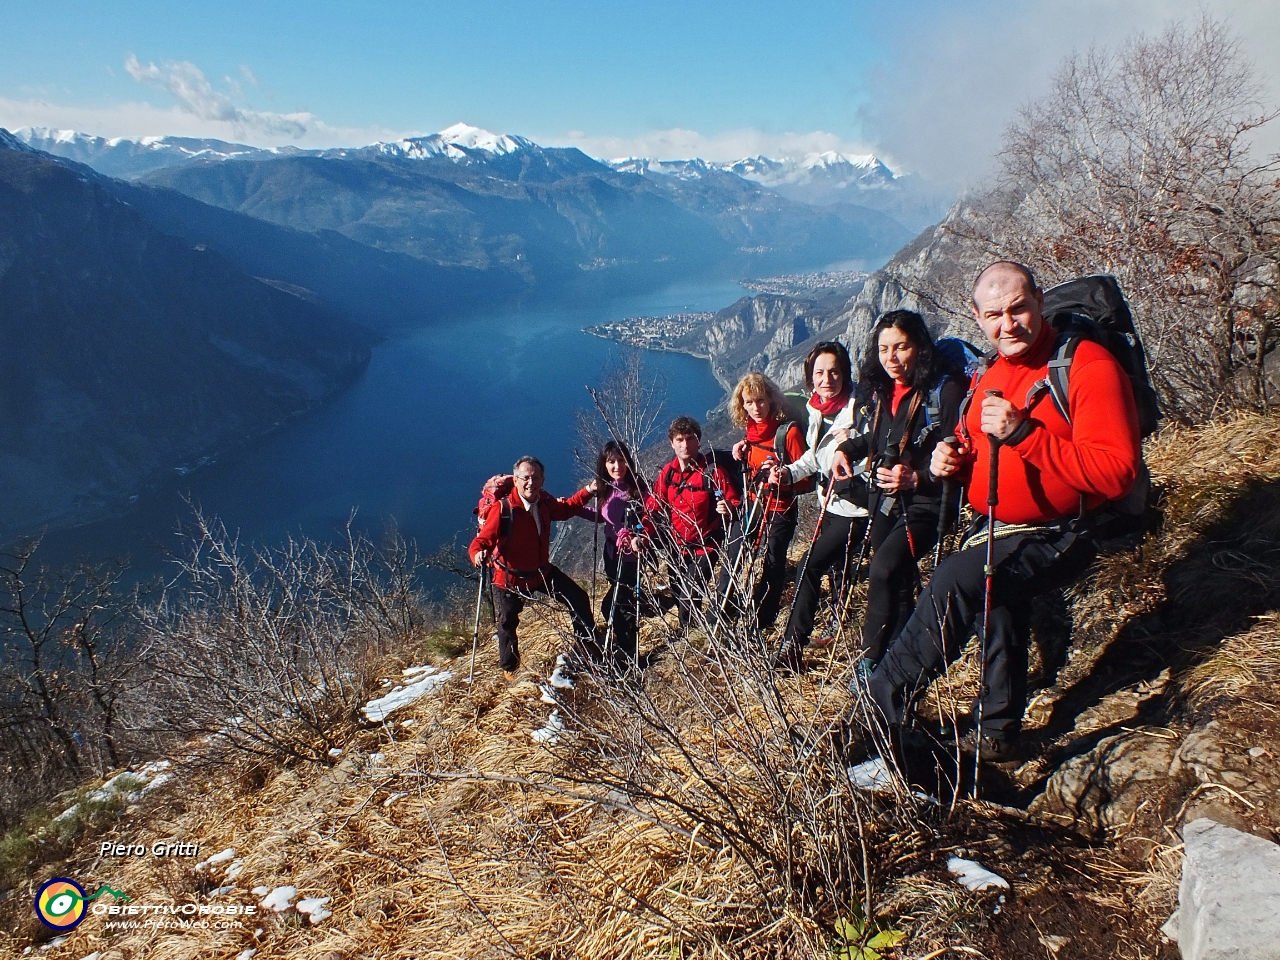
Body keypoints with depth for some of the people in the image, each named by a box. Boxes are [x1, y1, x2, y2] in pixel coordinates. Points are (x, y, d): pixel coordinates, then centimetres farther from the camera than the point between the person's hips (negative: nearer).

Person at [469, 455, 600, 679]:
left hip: (542, 571, 6)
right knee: (507, 623, 7)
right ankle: (510, 668, 37)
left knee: (578, 599, 9)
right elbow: (482, 540, -28)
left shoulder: (544, 501, -7)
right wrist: (479, 554, -51)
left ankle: (591, 650, 29)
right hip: (511, 578, -5)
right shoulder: (503, 509, -27)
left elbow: (565, 509, 15)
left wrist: (588, 491, 4)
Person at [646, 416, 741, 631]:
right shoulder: (667, 473, -2)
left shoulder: (713, 471, -15)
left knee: (690, 598, -12)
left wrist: (729, 508, -36)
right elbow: (654, 508, 1)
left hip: (704, 546, -5)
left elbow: (735, 504, -12)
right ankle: (686, 632, 43)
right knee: (678, 596, 17)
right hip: (676, 547, 5)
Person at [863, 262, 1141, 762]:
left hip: (1057, 534, -8)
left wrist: (1024, 433, -30)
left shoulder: (1088, 366, -14)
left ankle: (878, 707, -16)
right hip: (997, 531, 8)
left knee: (955, 581, -26)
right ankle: (997, 733, 29)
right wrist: (953, 461, -3)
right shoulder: (989, 374, 11)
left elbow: (1116, 471, -23)